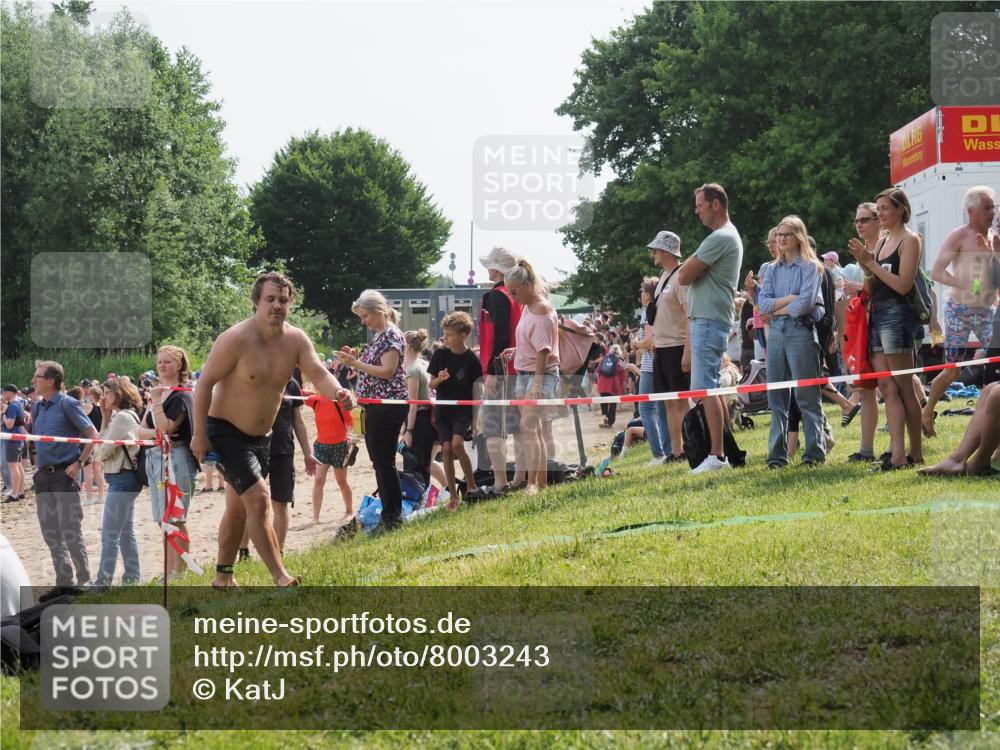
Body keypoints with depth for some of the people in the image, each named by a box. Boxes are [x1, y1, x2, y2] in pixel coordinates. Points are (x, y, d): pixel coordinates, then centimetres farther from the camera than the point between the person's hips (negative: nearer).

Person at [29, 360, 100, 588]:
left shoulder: (67, 404, -8)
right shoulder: (37, 408, 12)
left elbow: (93, 435, -10)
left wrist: (79, 463, -13)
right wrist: (40, 466, 14)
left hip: (65, 474, -7)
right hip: (44, 476, 7)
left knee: (70, 531, -7)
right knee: (50, 533, 9)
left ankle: (85, 581, 1)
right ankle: (64, 582, 17)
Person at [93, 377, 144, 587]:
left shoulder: (122, 417, -15)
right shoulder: (127, 415, 15)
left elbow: (103, 451, -14)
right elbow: (102, 448, 13)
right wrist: (105, 419, 6)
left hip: (122, 479, -11)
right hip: (125, 478, 11)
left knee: (110, 534, -9)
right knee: (126, 532, 16)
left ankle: (103, 583, -9)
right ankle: (133, 578, 21)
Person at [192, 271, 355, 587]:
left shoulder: (296, 340, -4)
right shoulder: (236, 339, -21)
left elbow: (319, 374, -15)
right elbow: (205, 382, -17)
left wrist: (338, 393, -38)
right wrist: (200, 435, -19)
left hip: (259, 436, 7)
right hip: (225, 431, -7)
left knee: (239, 507, 18)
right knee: (258, 497, -19)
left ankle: (223, 576, 33)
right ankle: (281, 578, -21)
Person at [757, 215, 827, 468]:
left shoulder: (810, 267, 1)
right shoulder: (773, 270, 16)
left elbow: (805, 303, -11)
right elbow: (763, 303, 5)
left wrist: (776, 310, -1)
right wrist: (789, 298, -8)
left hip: (801, 330, -5)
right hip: (776, 332, 5)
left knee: (806, 395, -5)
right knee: (776, 395, 3)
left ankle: (815, 453, -3)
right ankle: (777, 454, 5)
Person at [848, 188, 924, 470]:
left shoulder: (909, 240, -4)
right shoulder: (881, 243, 18)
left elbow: (903, 285, -15)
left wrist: (871, 262, -12)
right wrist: (865, 265, -1)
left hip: (897, 315, -8)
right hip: (876, 316, 8)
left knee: (904, 388, -4)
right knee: (887, 389, 0)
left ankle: (916, 453, 2)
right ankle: (898, 453, -5)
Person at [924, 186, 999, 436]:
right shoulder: (958, 237, -7)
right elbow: (936, 273, -13)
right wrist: (966, 284, -22)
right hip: (960, 309, -5)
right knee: (952, 370, -2)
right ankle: (926, 414, 16)